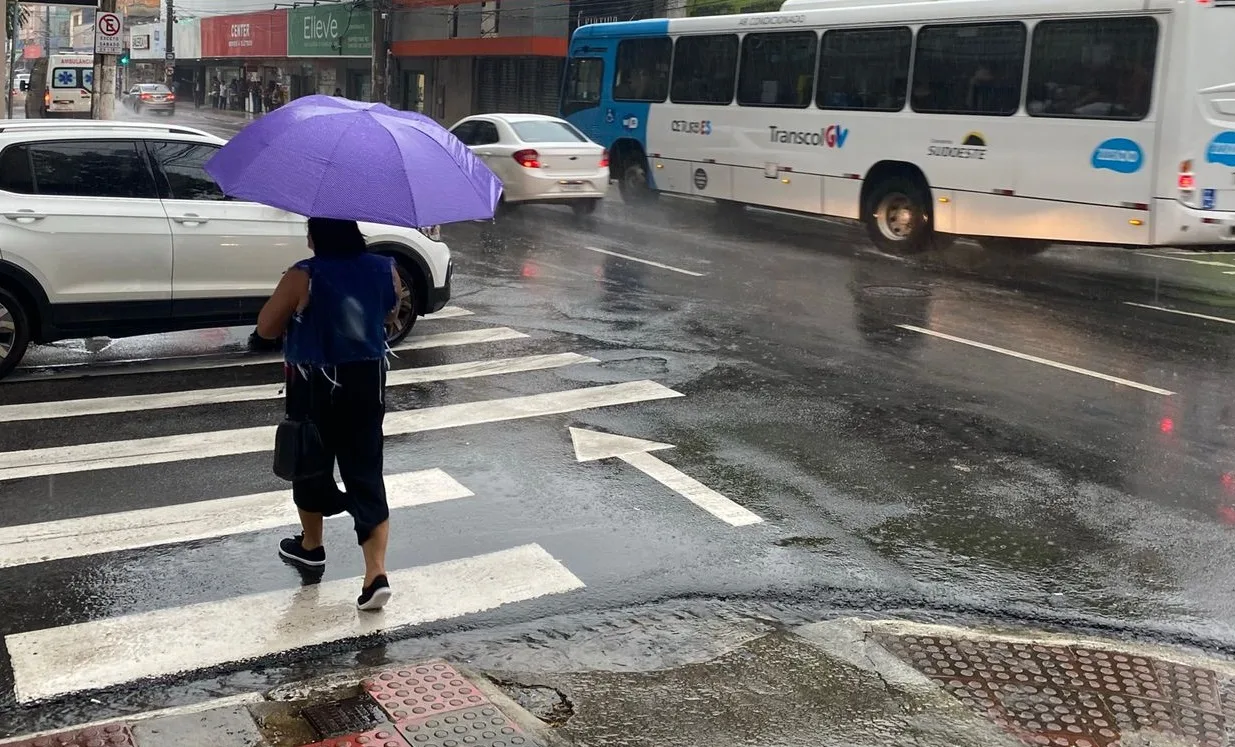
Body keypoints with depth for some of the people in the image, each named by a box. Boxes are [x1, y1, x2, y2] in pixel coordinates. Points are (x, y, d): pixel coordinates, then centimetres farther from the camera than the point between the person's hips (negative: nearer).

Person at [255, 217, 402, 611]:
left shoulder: (303, 277, -17)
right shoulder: (385, 270, -4)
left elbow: (266, 328, -8)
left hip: (315, 386, -3)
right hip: (368, 381, 3)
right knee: (366, 473, 5)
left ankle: (311, 545, 39)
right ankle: (376, 575, -4)